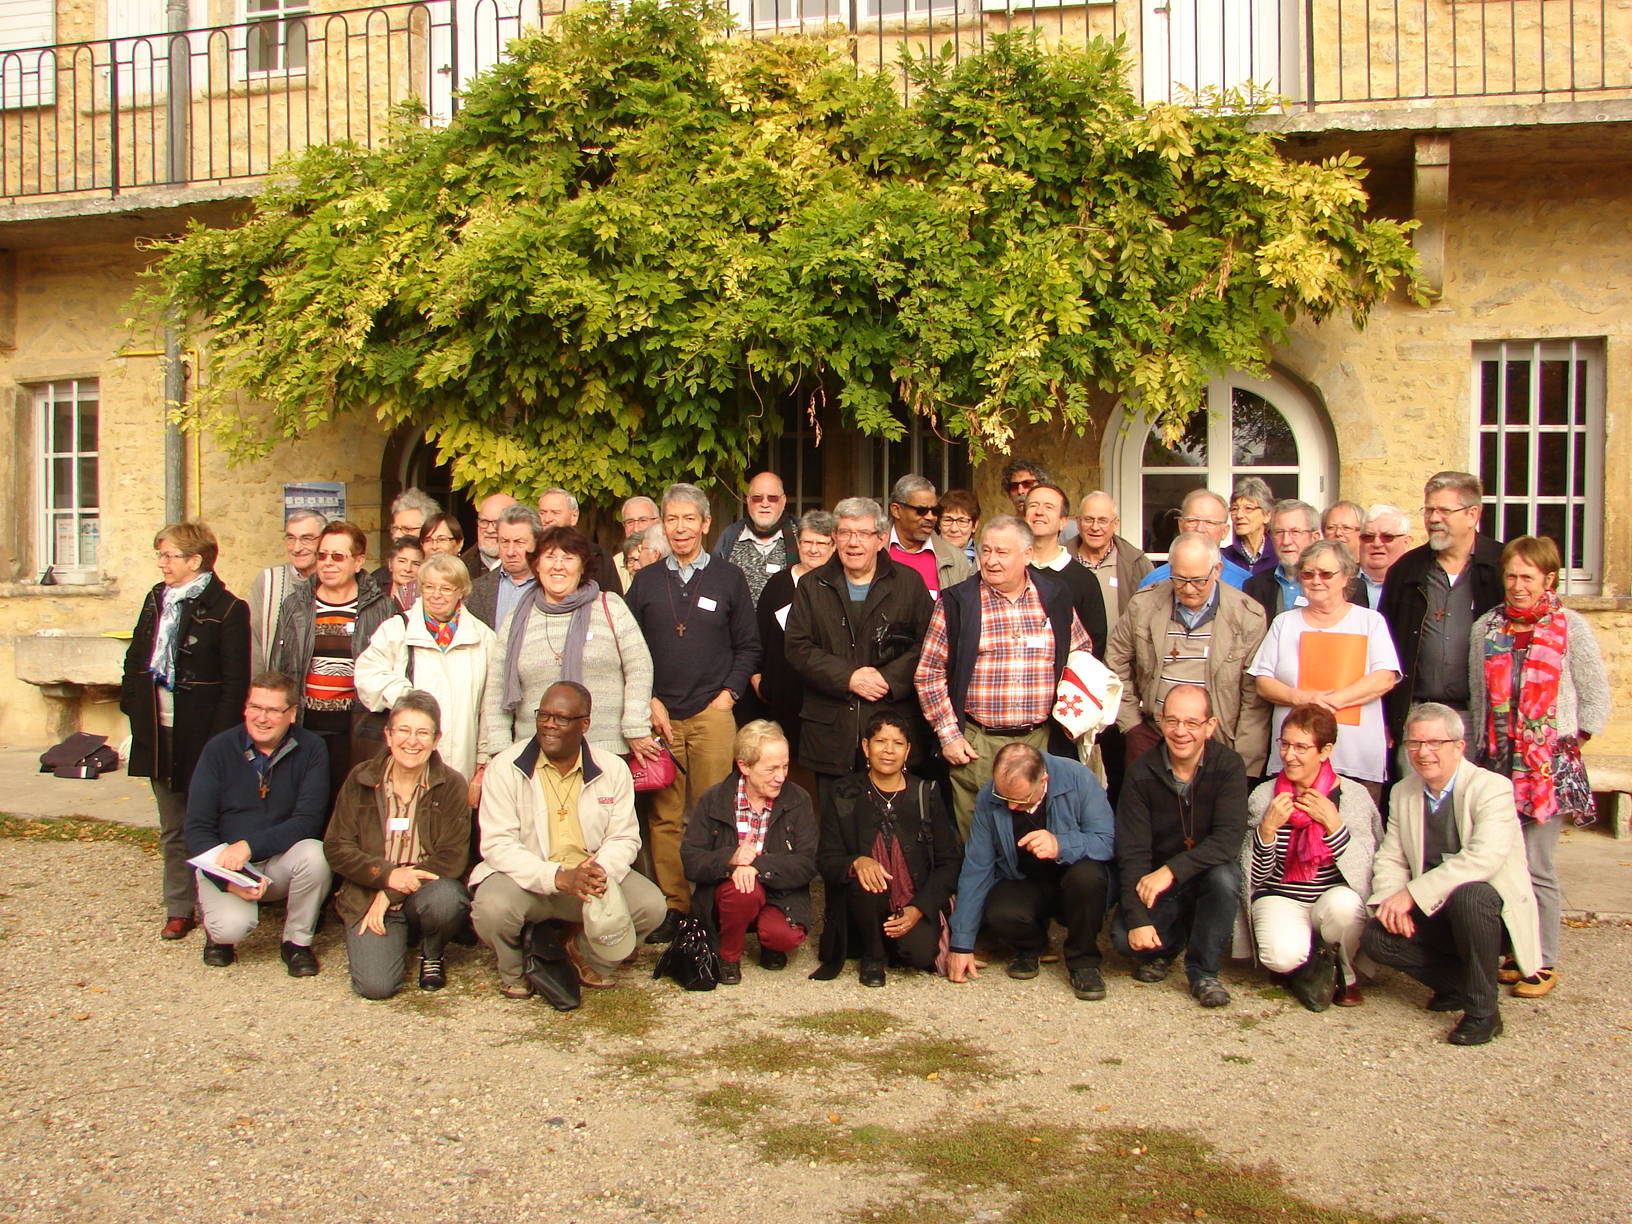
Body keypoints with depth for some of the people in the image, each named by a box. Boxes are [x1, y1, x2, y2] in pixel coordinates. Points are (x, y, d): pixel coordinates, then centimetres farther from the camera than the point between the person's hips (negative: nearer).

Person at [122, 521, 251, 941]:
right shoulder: (156, 599, 10)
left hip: (200, 733, -7)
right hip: (159, 731, 7)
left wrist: (220, 739, -18)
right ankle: (179, 909, 24)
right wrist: (133, 711, 5)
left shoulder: (227, 610, -12)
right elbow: (135, 659, 16)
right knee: (172, 827, 14)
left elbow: (235, 682, -14)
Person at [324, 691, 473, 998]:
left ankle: (432, 954, 0)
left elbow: (452, 858, -10)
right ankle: (394, 939, 16)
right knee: (375, 986, -21)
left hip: (426, 889, 0)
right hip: (369, 896, 1)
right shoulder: (360, 780, 1)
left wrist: (391, 895, -17)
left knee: (444, 900, -37)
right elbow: (336, 848, -1)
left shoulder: (452, 786, -4)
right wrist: (388, 875, -18)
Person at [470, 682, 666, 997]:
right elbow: (498, 844, -14)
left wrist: (601, 871, -23)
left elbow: (624, 838, 2)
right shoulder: (506, 767, -7)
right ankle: (513, 971, 4)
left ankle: (587, 952, 12)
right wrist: (558, 877, -28)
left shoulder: (613, 769, 1)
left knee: (651, 906, -21)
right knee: (492, 908, -34)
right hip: (525, 877, -2)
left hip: (593, 878, 3)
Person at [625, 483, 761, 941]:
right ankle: (672, 905, 8)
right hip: (659, 713, 2)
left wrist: (729, 693, -1)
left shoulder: (729, 578, 9)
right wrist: (649, 701, 0)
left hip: (712, 714, -1)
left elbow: (748, 645, 10)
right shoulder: (645, 581, 12)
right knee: (665, 815, 0)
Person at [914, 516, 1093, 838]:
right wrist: (948, 735, -4)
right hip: (977, 745, -2)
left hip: (1041, 739, 2)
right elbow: (928, 674, -1)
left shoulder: (1056, 598, 5)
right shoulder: (957, 603, -3)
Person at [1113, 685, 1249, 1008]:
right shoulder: (1141, 773, -10)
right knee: (1124, 937, -25)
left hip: (1207, 877, 0)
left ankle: (1203, 972, -11)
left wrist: (1172, 870, -34)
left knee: (1224, 877, -34)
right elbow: (1132, 852, -13)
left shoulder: (1228, 765, -12)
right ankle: (1165, 947, 13)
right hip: (1156, 883, 1)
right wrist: (1137, 918, -25)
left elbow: (1229, 838, -24)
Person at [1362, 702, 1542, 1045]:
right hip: (1436, 914, 6)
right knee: (1376, 937, -18)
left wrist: (1412, 894, -31)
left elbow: (1484, 858, -30)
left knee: (1468, 896, -37)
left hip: (1492, 905, -6)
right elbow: (1390, 859, 5)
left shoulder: (1492, 787, -15)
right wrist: (1391, 901, -18)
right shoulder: (1403, 793, 6)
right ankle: (1457, 985, 8)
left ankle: (1482, 1012, -18)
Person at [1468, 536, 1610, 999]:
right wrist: (1480, 750, 9)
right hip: (1496, 762, 4)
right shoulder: (1487, 627, 9)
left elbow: (1596, 695, 3)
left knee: (1534, 865, -4)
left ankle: (1543, 963, 9)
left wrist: (1572, 744, -1)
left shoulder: (1571, 627, -1)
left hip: (1548, 764, -3)